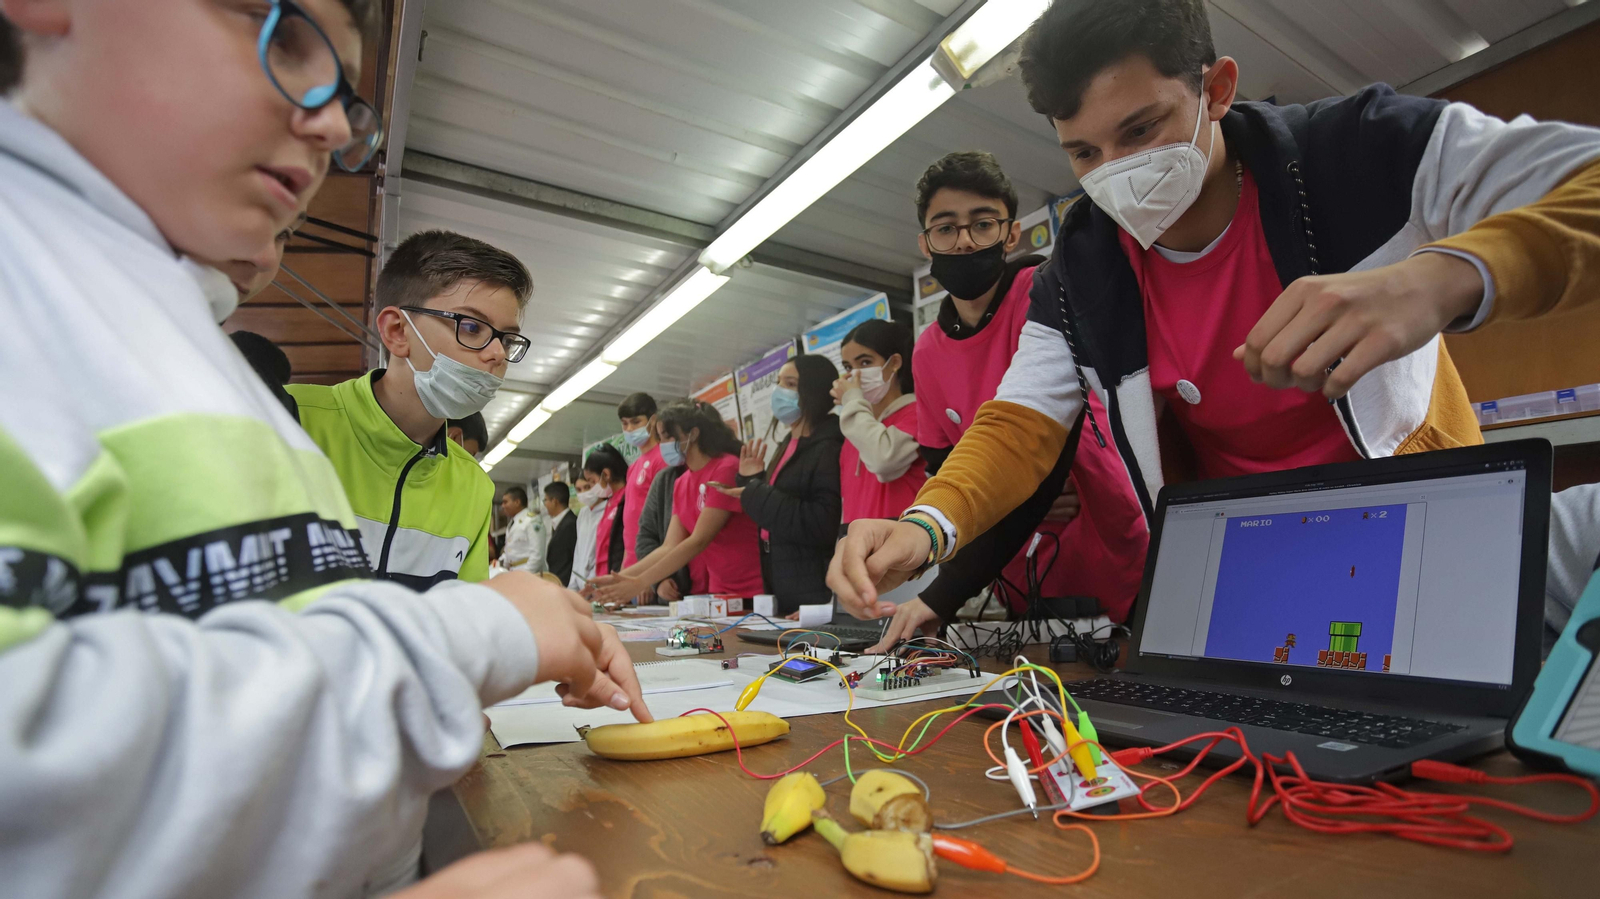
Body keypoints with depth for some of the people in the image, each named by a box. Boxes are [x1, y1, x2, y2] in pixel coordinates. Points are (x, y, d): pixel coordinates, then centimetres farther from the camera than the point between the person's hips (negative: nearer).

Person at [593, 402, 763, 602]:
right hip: (720, 593, 6)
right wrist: (618, 578, -5)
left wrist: (640, 583, -21)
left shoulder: (727, 468, -15)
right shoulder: (681, 484, 9)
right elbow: (670, 547, 4)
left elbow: (698, 541, -20)